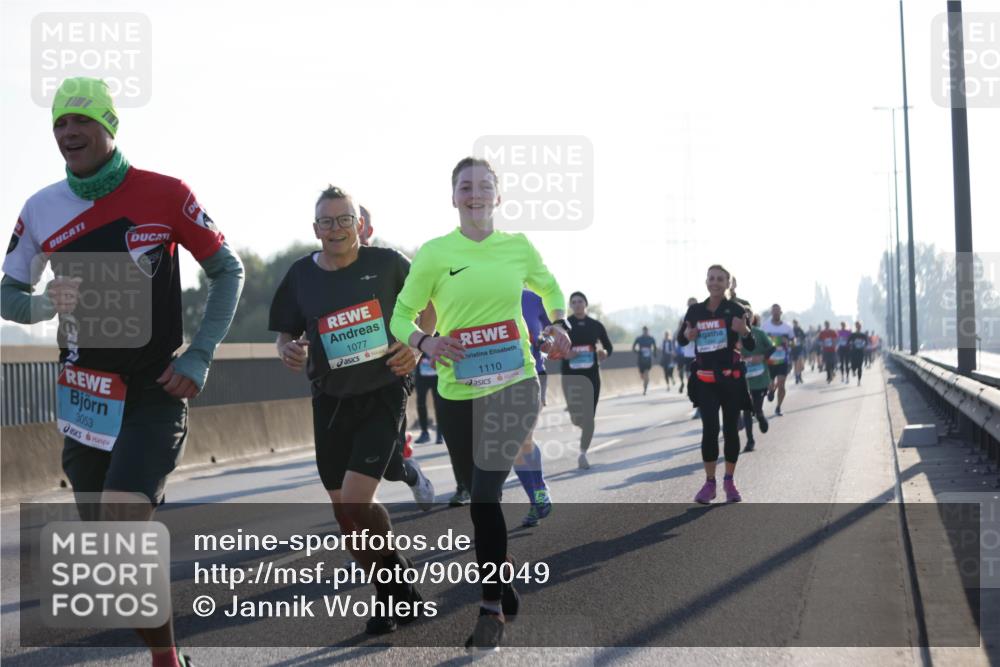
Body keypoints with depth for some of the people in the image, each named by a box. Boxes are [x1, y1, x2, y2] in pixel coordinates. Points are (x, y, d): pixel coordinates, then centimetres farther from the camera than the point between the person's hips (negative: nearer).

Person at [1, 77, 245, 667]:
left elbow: (228, 270, 2)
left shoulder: (164, 194, -7)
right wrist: (49, 303, -11)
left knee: (122, 525, -21)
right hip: (86, 393, 4)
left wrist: (199, 356, -7)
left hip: (157, 392, -4)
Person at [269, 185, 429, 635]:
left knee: (356, 500, -18)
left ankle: (399, 580, 6)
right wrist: (287, 349, -12)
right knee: (343, 511, 7)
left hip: (383, 397, -4)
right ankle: (393, 595, 24)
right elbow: (285, 333, 11)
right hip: (331, 402, 4)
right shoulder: (301, 276, 1)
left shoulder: (386, 263, -6)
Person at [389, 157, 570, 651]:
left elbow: (549, 286, 21)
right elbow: (401, 316, 3)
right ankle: (504, 580, 37)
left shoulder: (518, 246, 1)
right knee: (480, 497, 13)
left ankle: (492, 608, -5)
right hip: (458, 395, 1)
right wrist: (423, 342, -17)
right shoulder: (434, 253, -4)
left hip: (515, 387, -1)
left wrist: (558, 323, 3)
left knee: (485, 494, -16)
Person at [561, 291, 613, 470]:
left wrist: (604, 353, -11)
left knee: (589, 417, -5)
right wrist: (565, 354, -19)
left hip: (591, 375, 1)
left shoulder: (596, 325, 4)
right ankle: (583, 425, 38)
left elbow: (609, 347, 12)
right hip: (570, 375, -1)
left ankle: (583, 454, 6)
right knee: (576, 417, -1)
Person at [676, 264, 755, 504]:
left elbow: (751, 347, -5)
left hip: (731, 377, -1)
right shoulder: (695, 311, 3)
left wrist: (744, 331, -26)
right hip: (705, 379, 1)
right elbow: (681, 341, 15)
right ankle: (709, 483, 0)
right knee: (710, 429, -9)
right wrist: (687, 335, -8)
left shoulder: (735, 310, -3)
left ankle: (729, 481, 19)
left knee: (731, 429, 5)